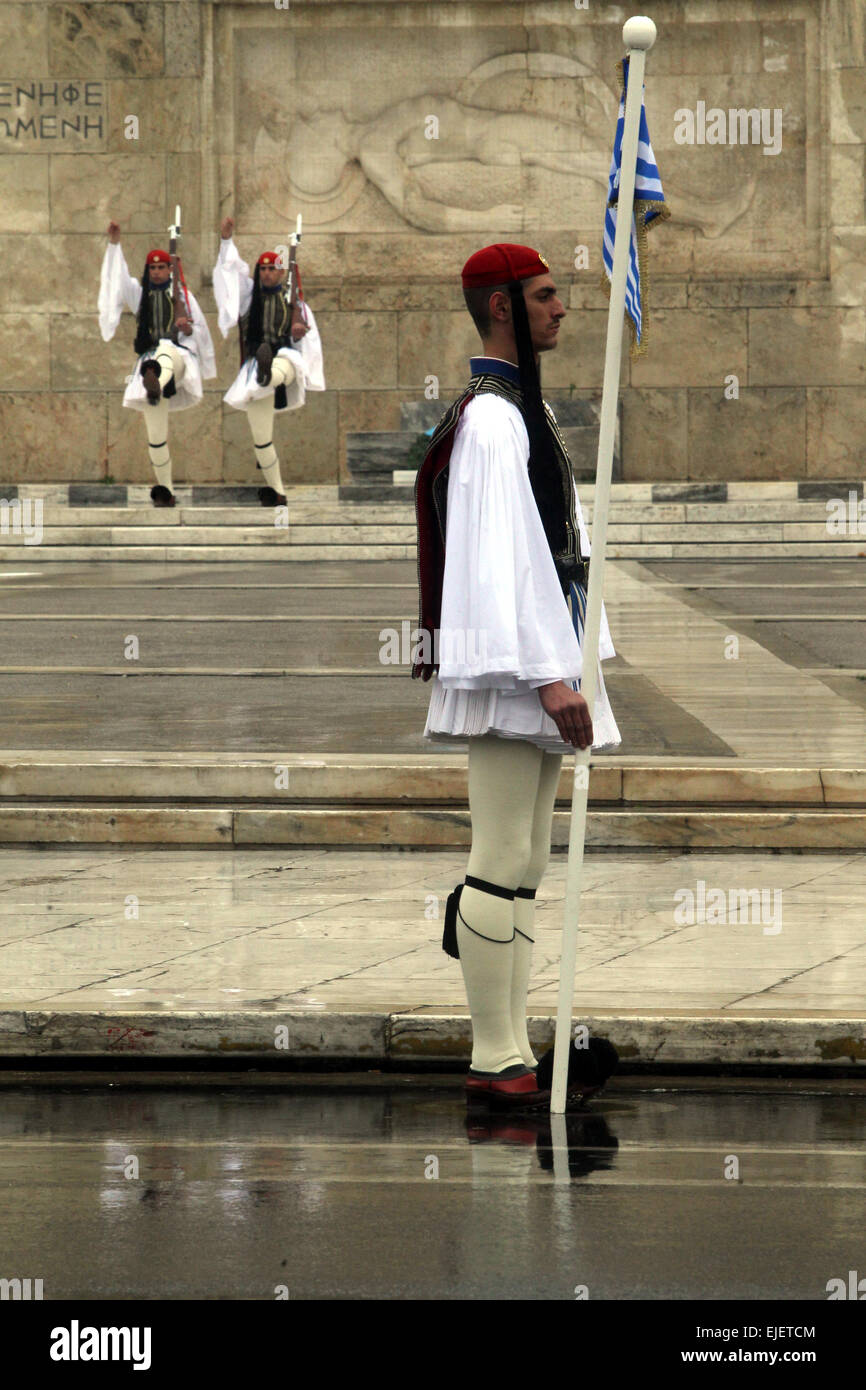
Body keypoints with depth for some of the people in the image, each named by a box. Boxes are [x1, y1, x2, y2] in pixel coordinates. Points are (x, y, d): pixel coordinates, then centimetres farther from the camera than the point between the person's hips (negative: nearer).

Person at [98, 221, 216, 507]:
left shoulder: (183, 295, 14)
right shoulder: (139, 294, 18)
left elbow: (200, 331, 14)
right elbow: (117, 276, 3)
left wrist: (189, 328, -9)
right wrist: (114, 243, -9)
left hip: (180, 354, -3)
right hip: (150, 359, 3)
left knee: (165, 350, -43)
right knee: (155, 433, 1)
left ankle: (155, 383, -80)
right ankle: (165, 491, 11)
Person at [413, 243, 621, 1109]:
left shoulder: (525, 411, 19)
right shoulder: (490, 420, -13)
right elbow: (502, 557, -20)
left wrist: (573, 663, 20)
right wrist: (551, 675, -24)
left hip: (540, 660, 11)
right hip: (513, 662, -11)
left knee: (524, 864, 9)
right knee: (504, 861, -8)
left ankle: (511, 1052, 11)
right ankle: (496, 1060, -6)